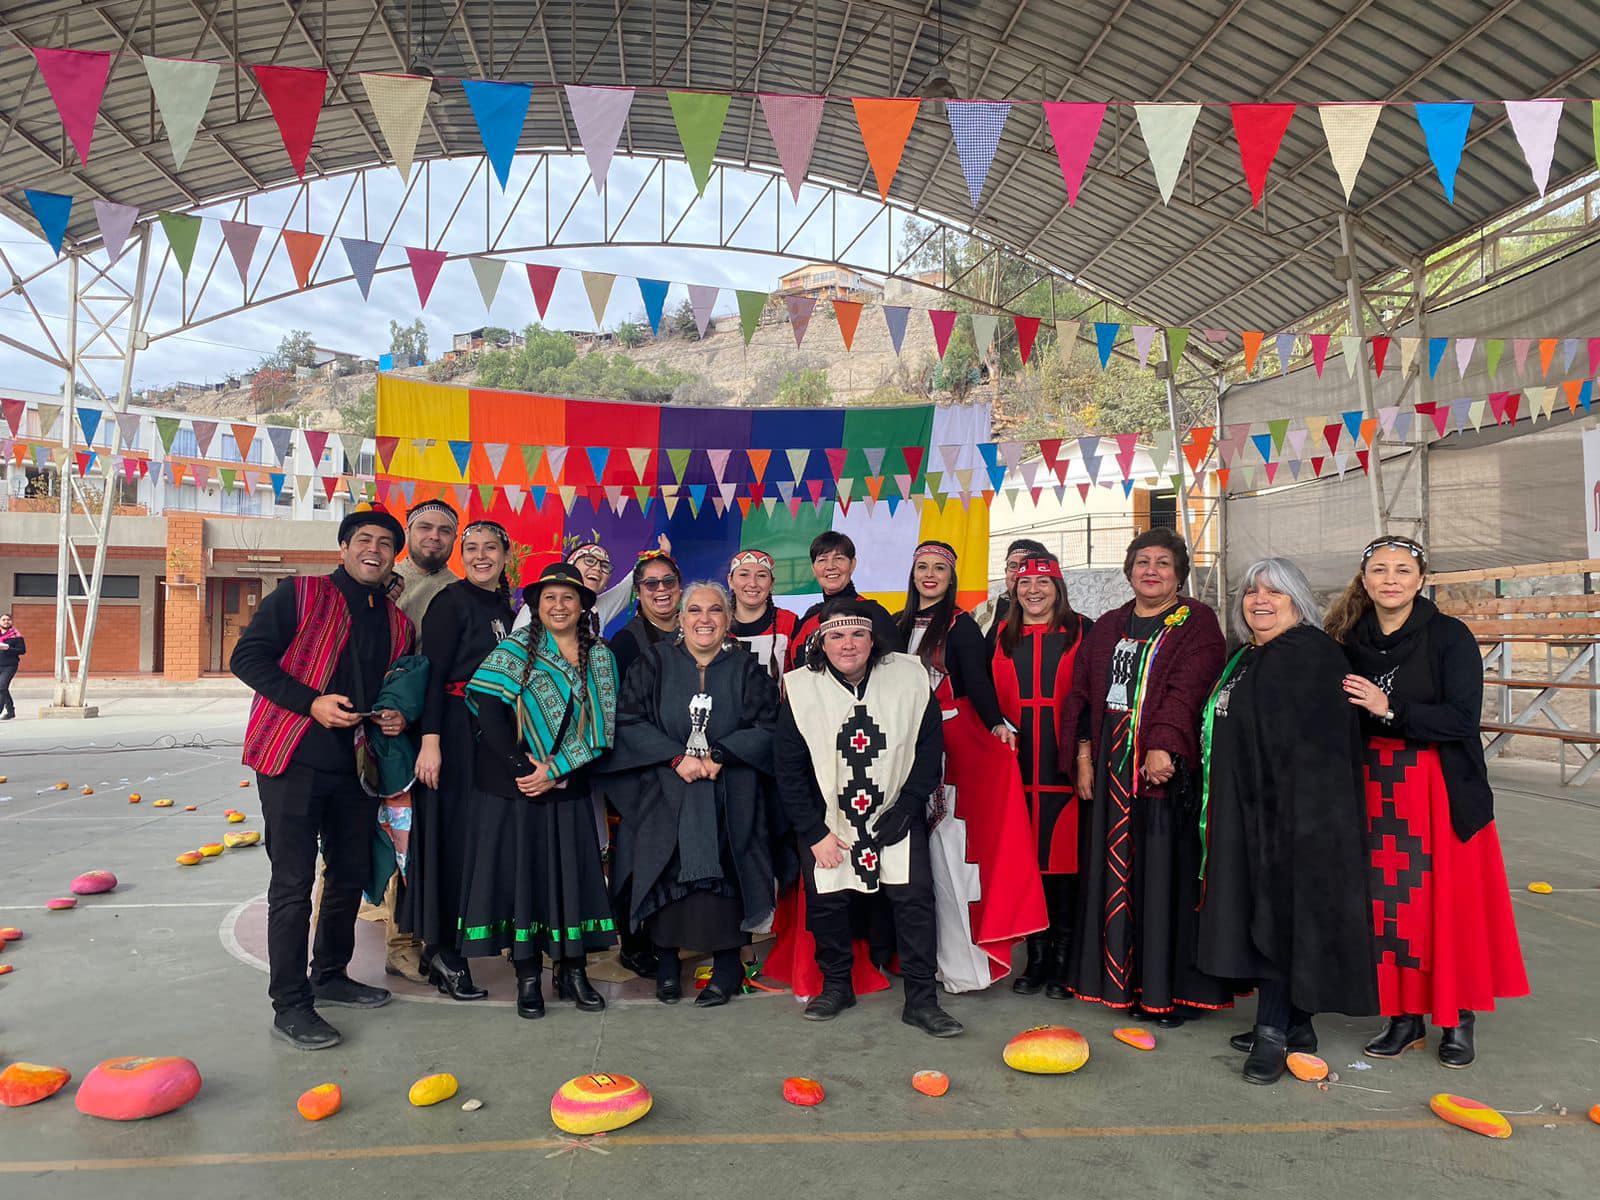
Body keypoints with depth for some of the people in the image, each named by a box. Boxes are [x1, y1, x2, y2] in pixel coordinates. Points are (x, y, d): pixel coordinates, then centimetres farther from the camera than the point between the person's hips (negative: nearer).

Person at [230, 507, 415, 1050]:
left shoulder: (398, 623, 12)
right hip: (294, 760, -6)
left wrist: (396, 717, 1)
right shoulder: (299, 594, -4)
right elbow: (247, 657, -10)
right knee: (293, 884, -3)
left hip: (355, 765, 6)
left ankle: (330, 978, 32)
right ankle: (290, 1005, 6)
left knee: (351, 875, 14)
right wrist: (312, 703, -20)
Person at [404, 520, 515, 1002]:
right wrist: (430, 741, -21)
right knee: (451, 834, -4)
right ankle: (442, 952, 7)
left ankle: (441, 947, 20)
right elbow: (432, 671, -14)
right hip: (455, 728, -7)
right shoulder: (452, 601, -7)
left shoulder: (505, 608, 14)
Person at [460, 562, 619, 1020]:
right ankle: (528, 977, 14)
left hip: (567, 788, 2)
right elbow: (487, 703, -13)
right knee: (518, 871, 2)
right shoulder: (515, 648, -2)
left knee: (572, 873, 5)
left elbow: (599, 726, -2)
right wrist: (520, 766, -19)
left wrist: (555, 771, -11)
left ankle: (573, 972, 18)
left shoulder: (599, 657, 4)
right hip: (511, 785, -2)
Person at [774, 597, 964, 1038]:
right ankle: (836, 986, 26)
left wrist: (904, 810, -12)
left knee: (915, 894, -11)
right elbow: (788, 769, -5)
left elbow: (930, 747, -4)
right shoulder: (800, 688, -11)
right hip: (829, 818, 1)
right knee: (825, 898, 1)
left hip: (896, 814, 0)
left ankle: (921, 1000, 5)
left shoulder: (909, 677, -11)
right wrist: (815, 832, -8)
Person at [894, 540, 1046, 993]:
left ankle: (961, 960, 3)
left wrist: (997, 723, -27)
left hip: (953, 742, -5)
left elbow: (978, 682, -12)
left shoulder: (961, 626, -3)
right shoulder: (898, 624, 12)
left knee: (948, 846, -6)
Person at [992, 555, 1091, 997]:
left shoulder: (1082, 631, 4)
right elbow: (989, 695, 15)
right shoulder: (1001, 635, 13)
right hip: (1015, 764, 3)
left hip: (1064, 765, -2)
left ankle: (1062, 960, 11)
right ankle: (1036, 957, 16)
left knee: (1064, 858, -1)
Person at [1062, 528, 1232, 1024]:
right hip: (1110, 768, 5)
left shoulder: (1197, 623, 0)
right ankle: (1115, 977, 19)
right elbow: (1083, 693, 12)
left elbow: (1187, 689, -13)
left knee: (1165, 871, -1)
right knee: (1111, 869, 8)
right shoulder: (1107, 628, 16)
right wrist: (1083, 755, 1)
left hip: (1166, 764, -5)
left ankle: (1166, 987, 9)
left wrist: (1162, 746, -25)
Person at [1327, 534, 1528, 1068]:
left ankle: (1457, 1020, 18)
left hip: (1442, 792, -3)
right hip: (1376, 792, 3)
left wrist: (1390, 711, -23)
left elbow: (1462, 719, -15)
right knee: (1388, 904, 5)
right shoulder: (1351, 640, 6)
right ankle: (1405, 1016, 18)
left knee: (1450, 903, 2)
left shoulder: (1450, 637, -5)